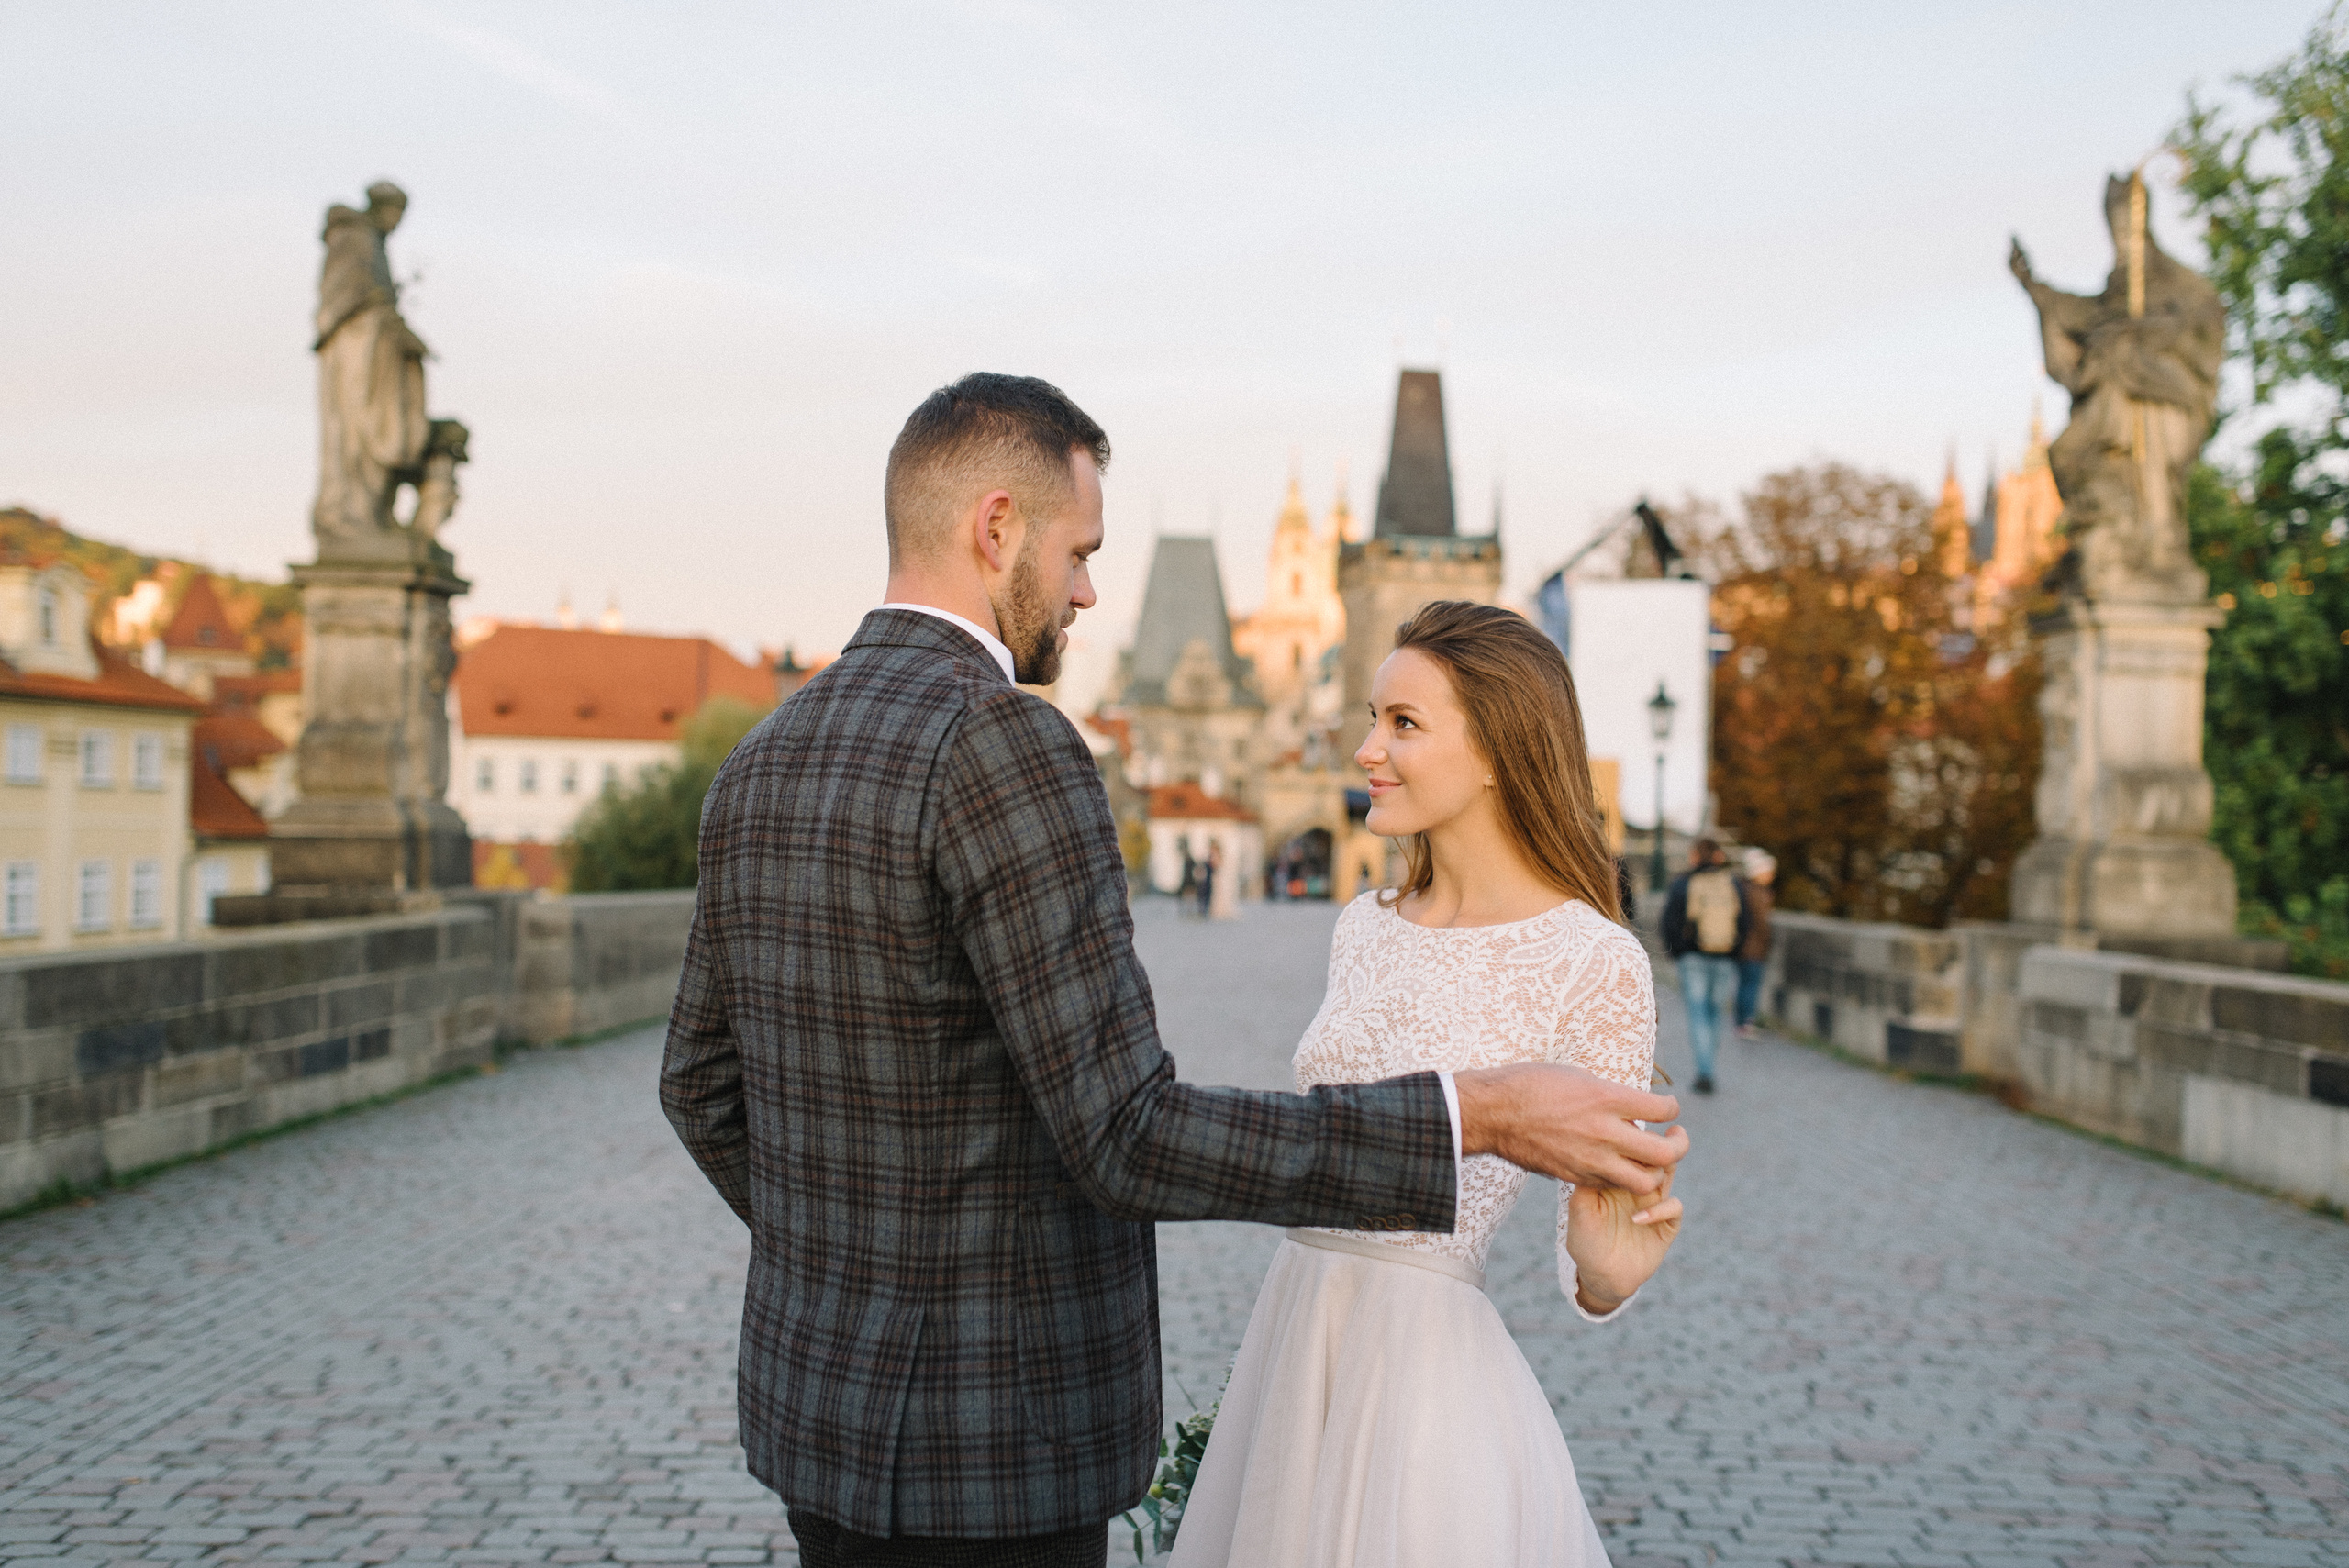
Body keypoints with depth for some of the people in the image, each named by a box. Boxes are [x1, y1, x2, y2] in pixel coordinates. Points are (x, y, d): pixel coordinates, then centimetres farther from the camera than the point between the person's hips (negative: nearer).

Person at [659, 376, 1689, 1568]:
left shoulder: (761, 761, 6)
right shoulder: (1000, 742, -22)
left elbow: (703, 1084, 13)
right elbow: (1125, 1138, -26)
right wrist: (1475, 1118, -24)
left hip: (818, 1383, 9)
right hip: (980, 1443, -9)